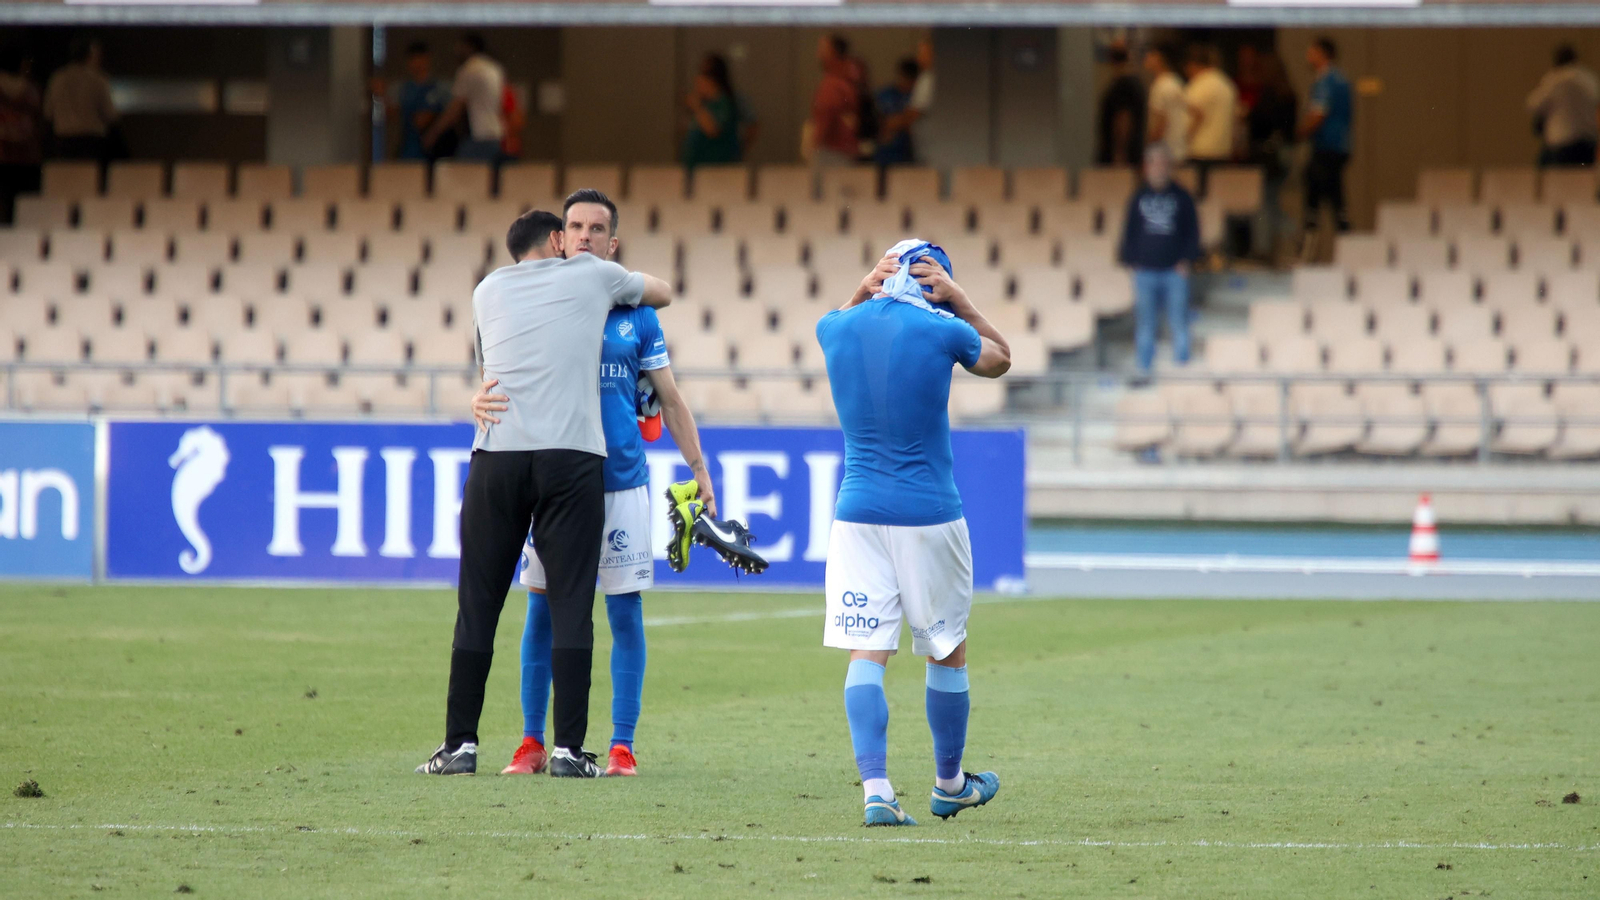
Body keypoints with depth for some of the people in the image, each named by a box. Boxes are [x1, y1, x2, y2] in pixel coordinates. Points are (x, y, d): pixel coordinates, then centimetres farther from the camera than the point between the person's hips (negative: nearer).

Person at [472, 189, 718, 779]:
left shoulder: (634, 313, 6)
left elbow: (670, 399, 11)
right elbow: (501, 375, 1)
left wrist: (700, 473, 6)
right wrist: (481, 403, -24)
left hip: (620, 478, 0)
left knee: (625, 611, 0)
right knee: (542, 608, 1)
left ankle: (622, 746, 5)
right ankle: (532, 742, 8)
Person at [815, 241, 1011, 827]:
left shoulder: (835, 330, 1)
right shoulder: (942, 332, -8)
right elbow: (999, 359, 15)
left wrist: (864, 290, 15)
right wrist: (956, 297, 12)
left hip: (857, 513, 2)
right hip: (929, 515, -2)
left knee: (866, 656, -1)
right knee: (948, 652, 14)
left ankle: (876, 790, -15)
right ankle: (949, 785, 28)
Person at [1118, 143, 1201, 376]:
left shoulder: (1182, 197, 6)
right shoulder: (1139, 198, 8)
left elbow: (1192, 231, 8)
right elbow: (1129, 232, 11)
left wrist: (1186, 259, -3)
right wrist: (1130, 259, 0)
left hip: (1175, 270, -1)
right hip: (1145, 270, 1)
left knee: (1179, 320, -1)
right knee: (1145, 322, 3)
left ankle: (1182, 362, 7)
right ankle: (1144, 364, 10)